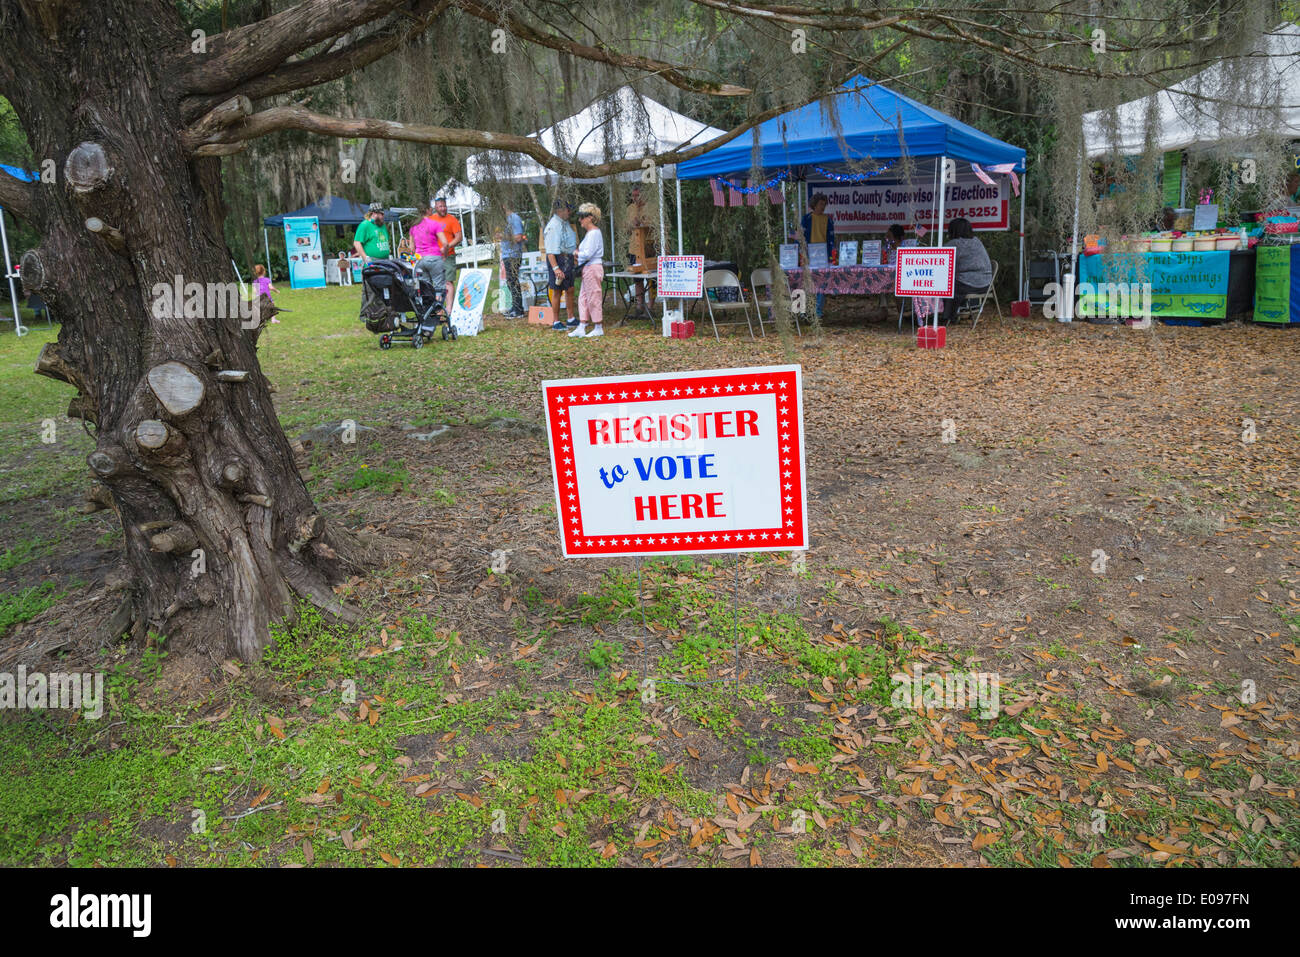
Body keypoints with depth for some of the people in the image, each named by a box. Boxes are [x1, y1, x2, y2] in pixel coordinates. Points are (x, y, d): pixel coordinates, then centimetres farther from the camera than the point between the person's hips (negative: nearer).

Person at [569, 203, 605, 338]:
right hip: (588, 269, 10)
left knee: (593, 298, -2)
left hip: (592, 268, -10)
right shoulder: (590, 233, 16)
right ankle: (580, 329, 12)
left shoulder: (594, 233, -15)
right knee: (583, 298, 10)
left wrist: (577, 253, -5)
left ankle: (599, 328, 7)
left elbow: (588, 254, -21)